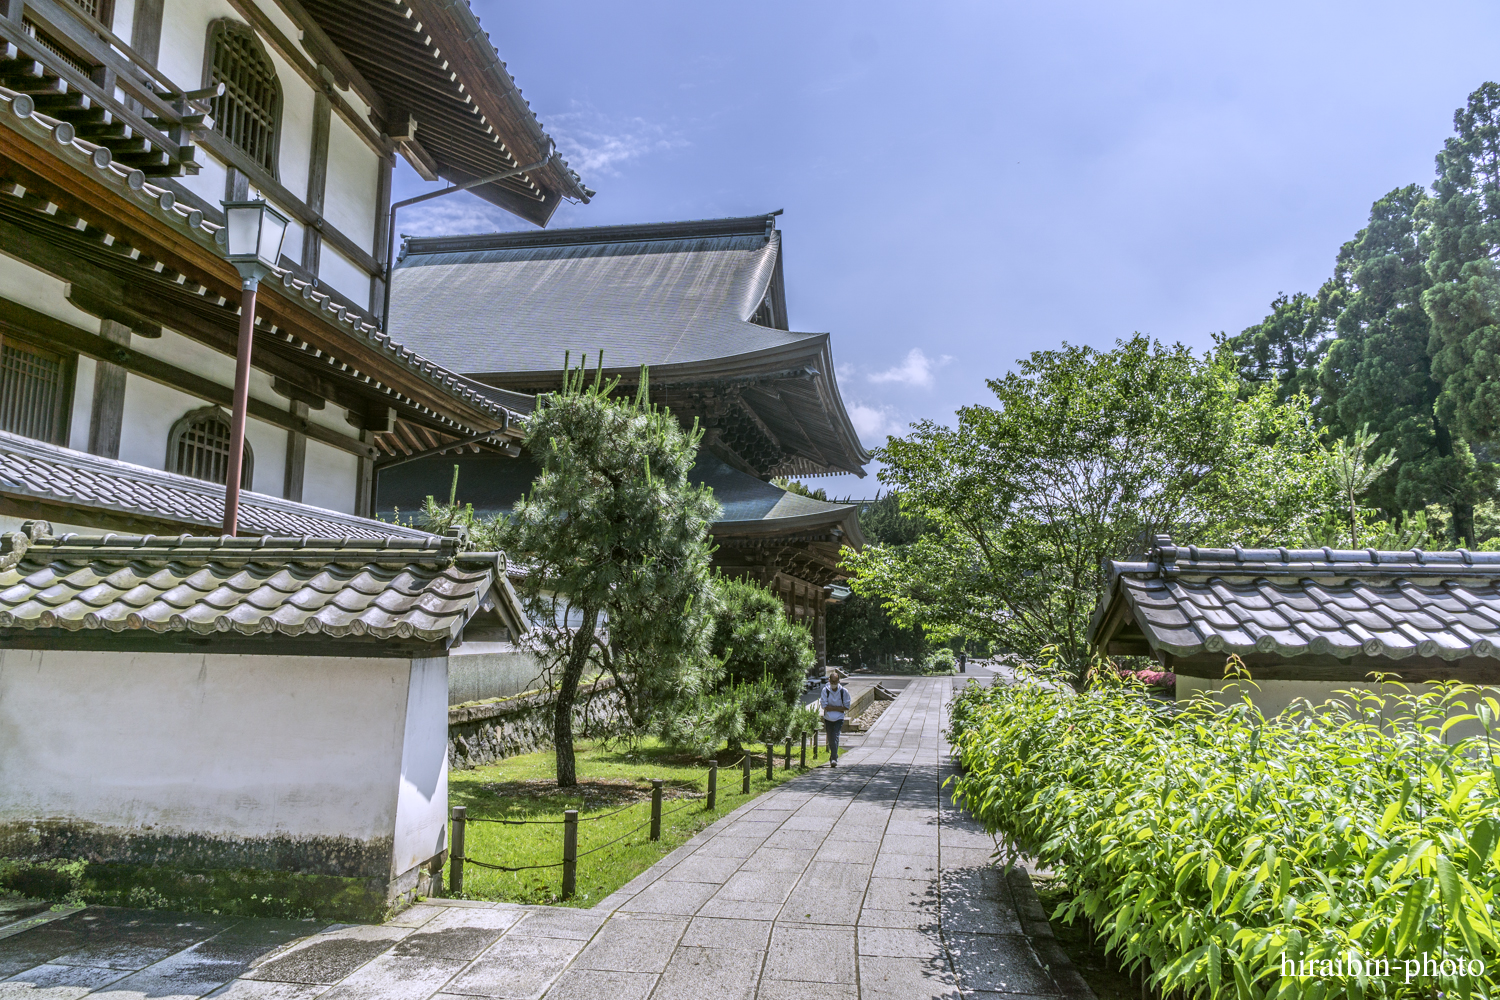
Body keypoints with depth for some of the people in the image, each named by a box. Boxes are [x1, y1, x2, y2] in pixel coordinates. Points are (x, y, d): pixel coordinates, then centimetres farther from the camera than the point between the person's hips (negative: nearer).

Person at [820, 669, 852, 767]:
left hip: (839, 719, -1)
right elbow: (824, 706, -12)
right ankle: (833, 756, 25)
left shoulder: (844, 691, -8)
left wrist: (831, 708, -13)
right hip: (828, 718, 1)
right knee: (830, 739, 6)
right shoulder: (825, 690, -9)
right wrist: (838, 708, -16)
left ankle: (834, 758, -17)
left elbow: (846, 707, -6)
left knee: (835, 737, -15)